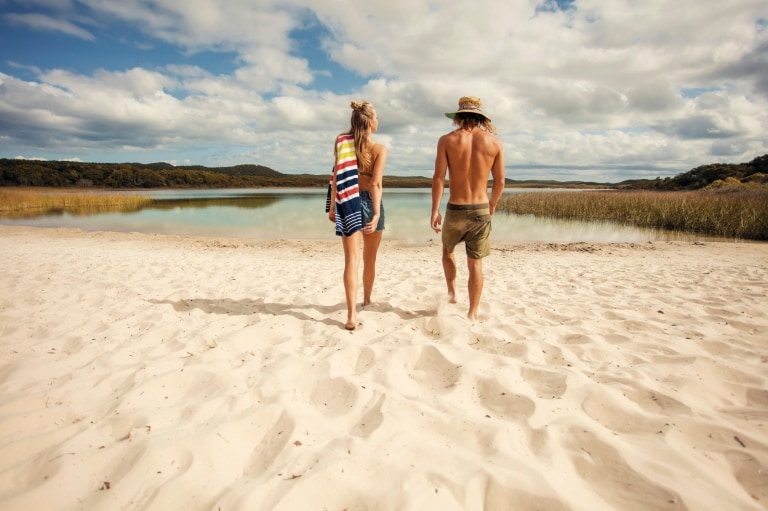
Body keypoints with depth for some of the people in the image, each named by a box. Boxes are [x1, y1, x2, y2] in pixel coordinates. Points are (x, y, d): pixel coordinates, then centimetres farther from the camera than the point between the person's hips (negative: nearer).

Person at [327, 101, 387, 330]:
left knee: (352, 259, -4)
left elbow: (336, 177, -2)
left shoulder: (342, 143, 0)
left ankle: (352, 315, -14)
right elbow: (376, 184, -16)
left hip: (348, 203, 1)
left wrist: (332, 207, 3)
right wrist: (377, 213, -19)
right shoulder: (379, 149, -6)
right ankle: (367, 299, 38)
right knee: (370, 258, 18)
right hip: (369, 202, -1)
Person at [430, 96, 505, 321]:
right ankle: (472, 313, 13)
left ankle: (452, 292, 26)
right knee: (475, 263, 8)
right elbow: (500, 181, 4)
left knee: (448, 249, 27)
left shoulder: (447, 140, -4)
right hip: (481, 210, 1)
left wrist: (435, 210, -4)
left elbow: (438, 177, -10)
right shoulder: (494, 142, 1)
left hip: (455, 209, -1)